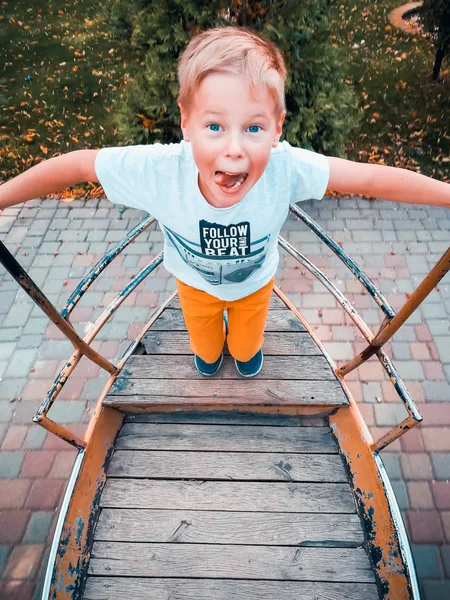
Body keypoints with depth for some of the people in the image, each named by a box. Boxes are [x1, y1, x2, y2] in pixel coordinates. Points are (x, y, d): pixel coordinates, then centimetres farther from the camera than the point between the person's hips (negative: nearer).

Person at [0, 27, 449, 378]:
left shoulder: (285, 168, -41)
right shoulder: (159, 170, -41)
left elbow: (372, 178, -32)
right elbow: (76, 165, -28)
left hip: (255, 281, 0)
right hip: (194, 281, 0)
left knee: (247, 343, 33)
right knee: (203, 340, 33)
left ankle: (246, 349, 71)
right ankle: (208, 350, 71)